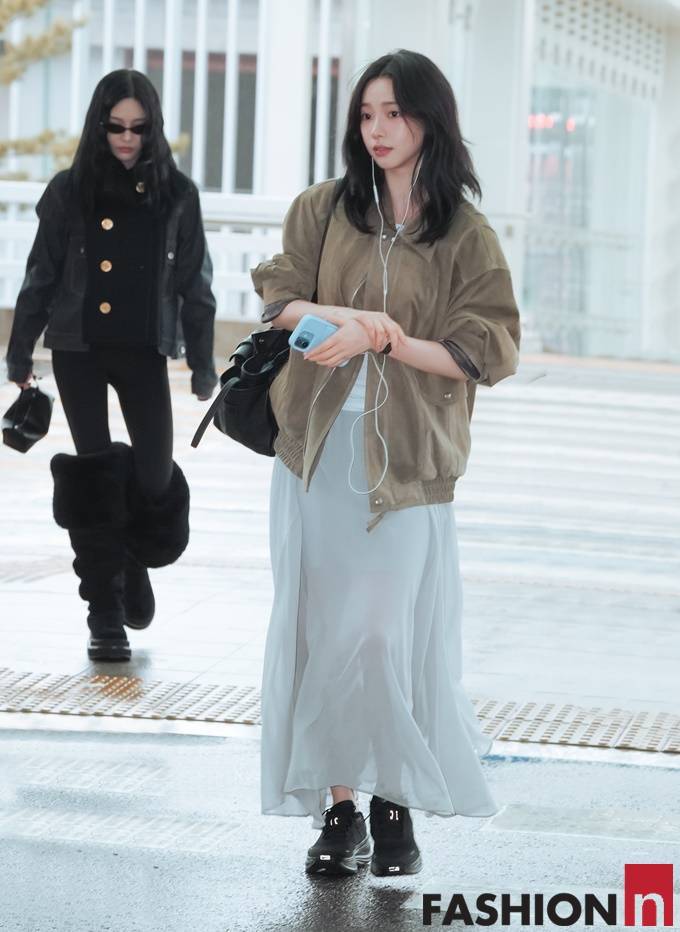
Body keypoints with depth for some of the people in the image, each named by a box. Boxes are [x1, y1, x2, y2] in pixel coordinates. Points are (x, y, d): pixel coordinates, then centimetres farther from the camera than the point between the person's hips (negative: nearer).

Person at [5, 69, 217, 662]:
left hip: (144, 351, 1)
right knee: (96, 472, -2)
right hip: (79, 350, -1)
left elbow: (195, 284, 4)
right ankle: (106, 610, 4)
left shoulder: (177, 194, 2)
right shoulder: (70, 191, 0)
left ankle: (133, 560, 30)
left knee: (154, 474, -3)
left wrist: (203, 364, 2)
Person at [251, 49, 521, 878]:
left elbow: (487, 353, -4)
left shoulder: (466, 236, 3)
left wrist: (380, 337, -15)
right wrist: (343, 315, -18)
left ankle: (395, 806, 9)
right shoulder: (323, 210, 10)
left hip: (405, 459, -2)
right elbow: (277, 298, 3)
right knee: (319, 629, 1)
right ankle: (339, 809, 7)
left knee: (387, 636, -6)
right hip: (318, 446, 2)